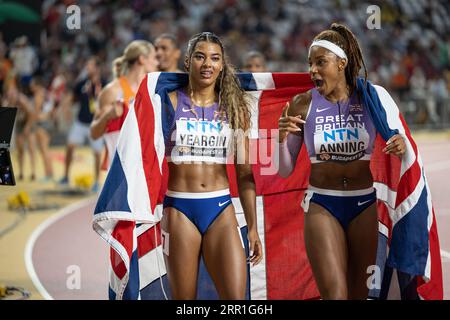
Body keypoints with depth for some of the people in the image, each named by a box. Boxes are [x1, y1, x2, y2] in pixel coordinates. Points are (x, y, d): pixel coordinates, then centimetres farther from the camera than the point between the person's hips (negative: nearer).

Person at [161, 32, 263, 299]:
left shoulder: (233, 108, 8)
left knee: (237, 299, -10)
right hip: (180, 209, -1)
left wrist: (253, 227, 6)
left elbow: (245, 172, 9)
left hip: (221, 209, 2)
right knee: (183, 298, 5)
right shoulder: (171, 103, 1)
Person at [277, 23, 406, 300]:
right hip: (321, 205, -2)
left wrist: (401, 146, -15)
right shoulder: (302, 105, -4)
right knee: (334, 293, -14)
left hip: (364, 204, 2)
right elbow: (285, 170, 0)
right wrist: (282, 139, -19)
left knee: (359, 292, 11)